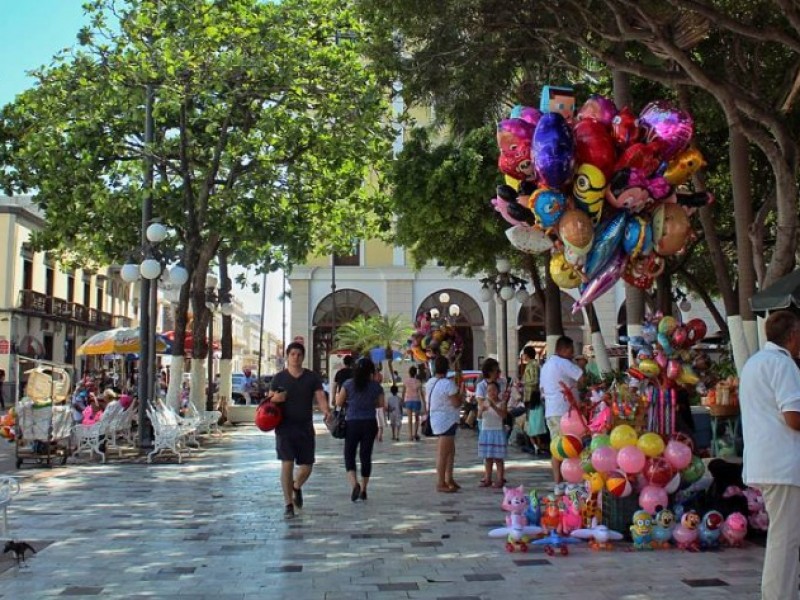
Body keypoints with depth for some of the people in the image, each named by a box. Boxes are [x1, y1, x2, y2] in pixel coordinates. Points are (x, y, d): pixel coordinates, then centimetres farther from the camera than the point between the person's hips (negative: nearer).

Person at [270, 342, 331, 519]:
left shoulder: (312, 377, 3)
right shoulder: (279, 378, 2)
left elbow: (320, 398, -4)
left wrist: (326, 410, -26)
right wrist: (275, 399, -17)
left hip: (305, 428, 2)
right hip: (285, 427, -1)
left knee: (306, 466, 4)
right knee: (287, 464, -8)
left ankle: (296, 487, 38)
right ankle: (288, 505, 2)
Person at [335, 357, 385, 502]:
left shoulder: (348, 384, -4)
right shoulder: (376, 386, -1)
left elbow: (339, 402, -2)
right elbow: (381, 408, -1)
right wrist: (380, 428, 4)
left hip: (352, 423, -2)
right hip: (370, 424, 2)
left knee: (349, 455, 8)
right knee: (366, 456, 11)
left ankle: (354, 484, -14)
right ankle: (363, 490, 16)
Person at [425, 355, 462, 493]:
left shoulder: (430, 382, 6)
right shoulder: (448, 384, -20)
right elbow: (456, 403, -19)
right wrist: (460, 392, 0)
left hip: (436, 419, 9)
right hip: (446, 421, -9)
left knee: (450, 451, 19)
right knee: (443, 453, -4)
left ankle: (448, 479, 24)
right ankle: (441, 484, 1)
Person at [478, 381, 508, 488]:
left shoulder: (501, 404, -5)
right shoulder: (484, 403, 4)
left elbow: (503, 415, -21)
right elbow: (479, 416, -6)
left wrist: (494, 406, -34)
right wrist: (481, 409, -28)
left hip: (497, 432, -4)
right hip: (485, 431, 4)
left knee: (498, 457, -1)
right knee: (487, 457, 9)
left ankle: (500, 479, 4)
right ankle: (487, 478, 15)